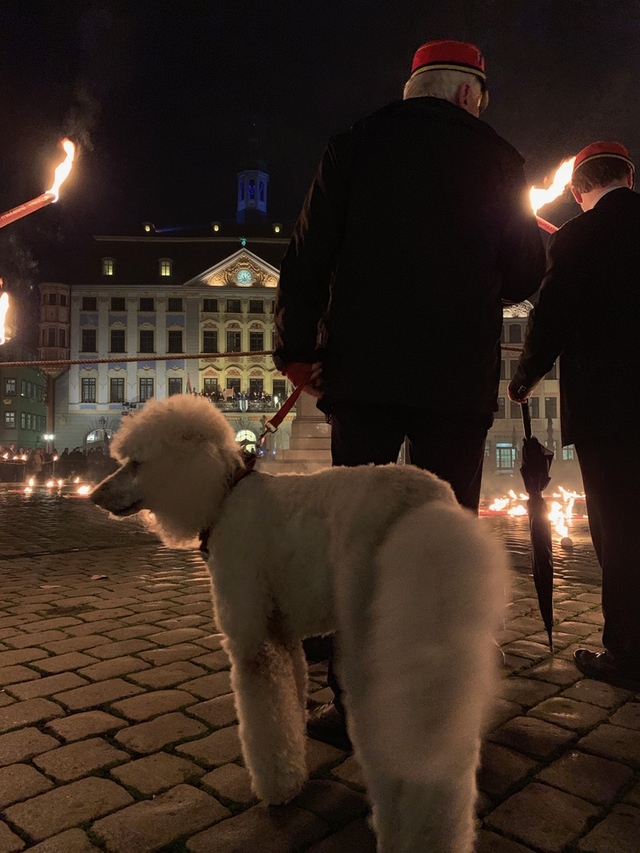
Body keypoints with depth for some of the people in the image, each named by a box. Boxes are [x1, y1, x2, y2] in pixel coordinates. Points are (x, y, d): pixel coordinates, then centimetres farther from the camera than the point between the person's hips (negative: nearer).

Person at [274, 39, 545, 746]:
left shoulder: (354, 144, 9)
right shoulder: (497, 158, 8)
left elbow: (308, 255, 1)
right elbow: (525, 273, 9)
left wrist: (296, 347, 6)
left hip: (362, 369, 1)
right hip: (460, 376, 0)